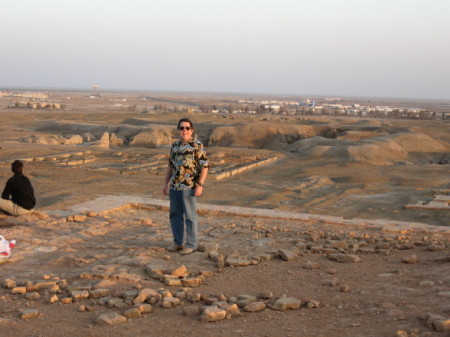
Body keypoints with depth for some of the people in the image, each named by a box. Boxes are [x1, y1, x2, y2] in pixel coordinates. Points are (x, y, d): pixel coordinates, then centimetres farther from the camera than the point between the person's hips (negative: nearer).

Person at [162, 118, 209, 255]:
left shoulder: (197, 146, -7)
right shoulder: (175, 145, 12)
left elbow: (205, 166, -10)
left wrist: (200, 185, -17)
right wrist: (166, 183, 16)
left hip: (189, 187, -6)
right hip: (174, 186, 6)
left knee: (190, 216, -1)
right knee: (175, 215, 11)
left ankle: (191, 244, 8)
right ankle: (177, 242, 22)